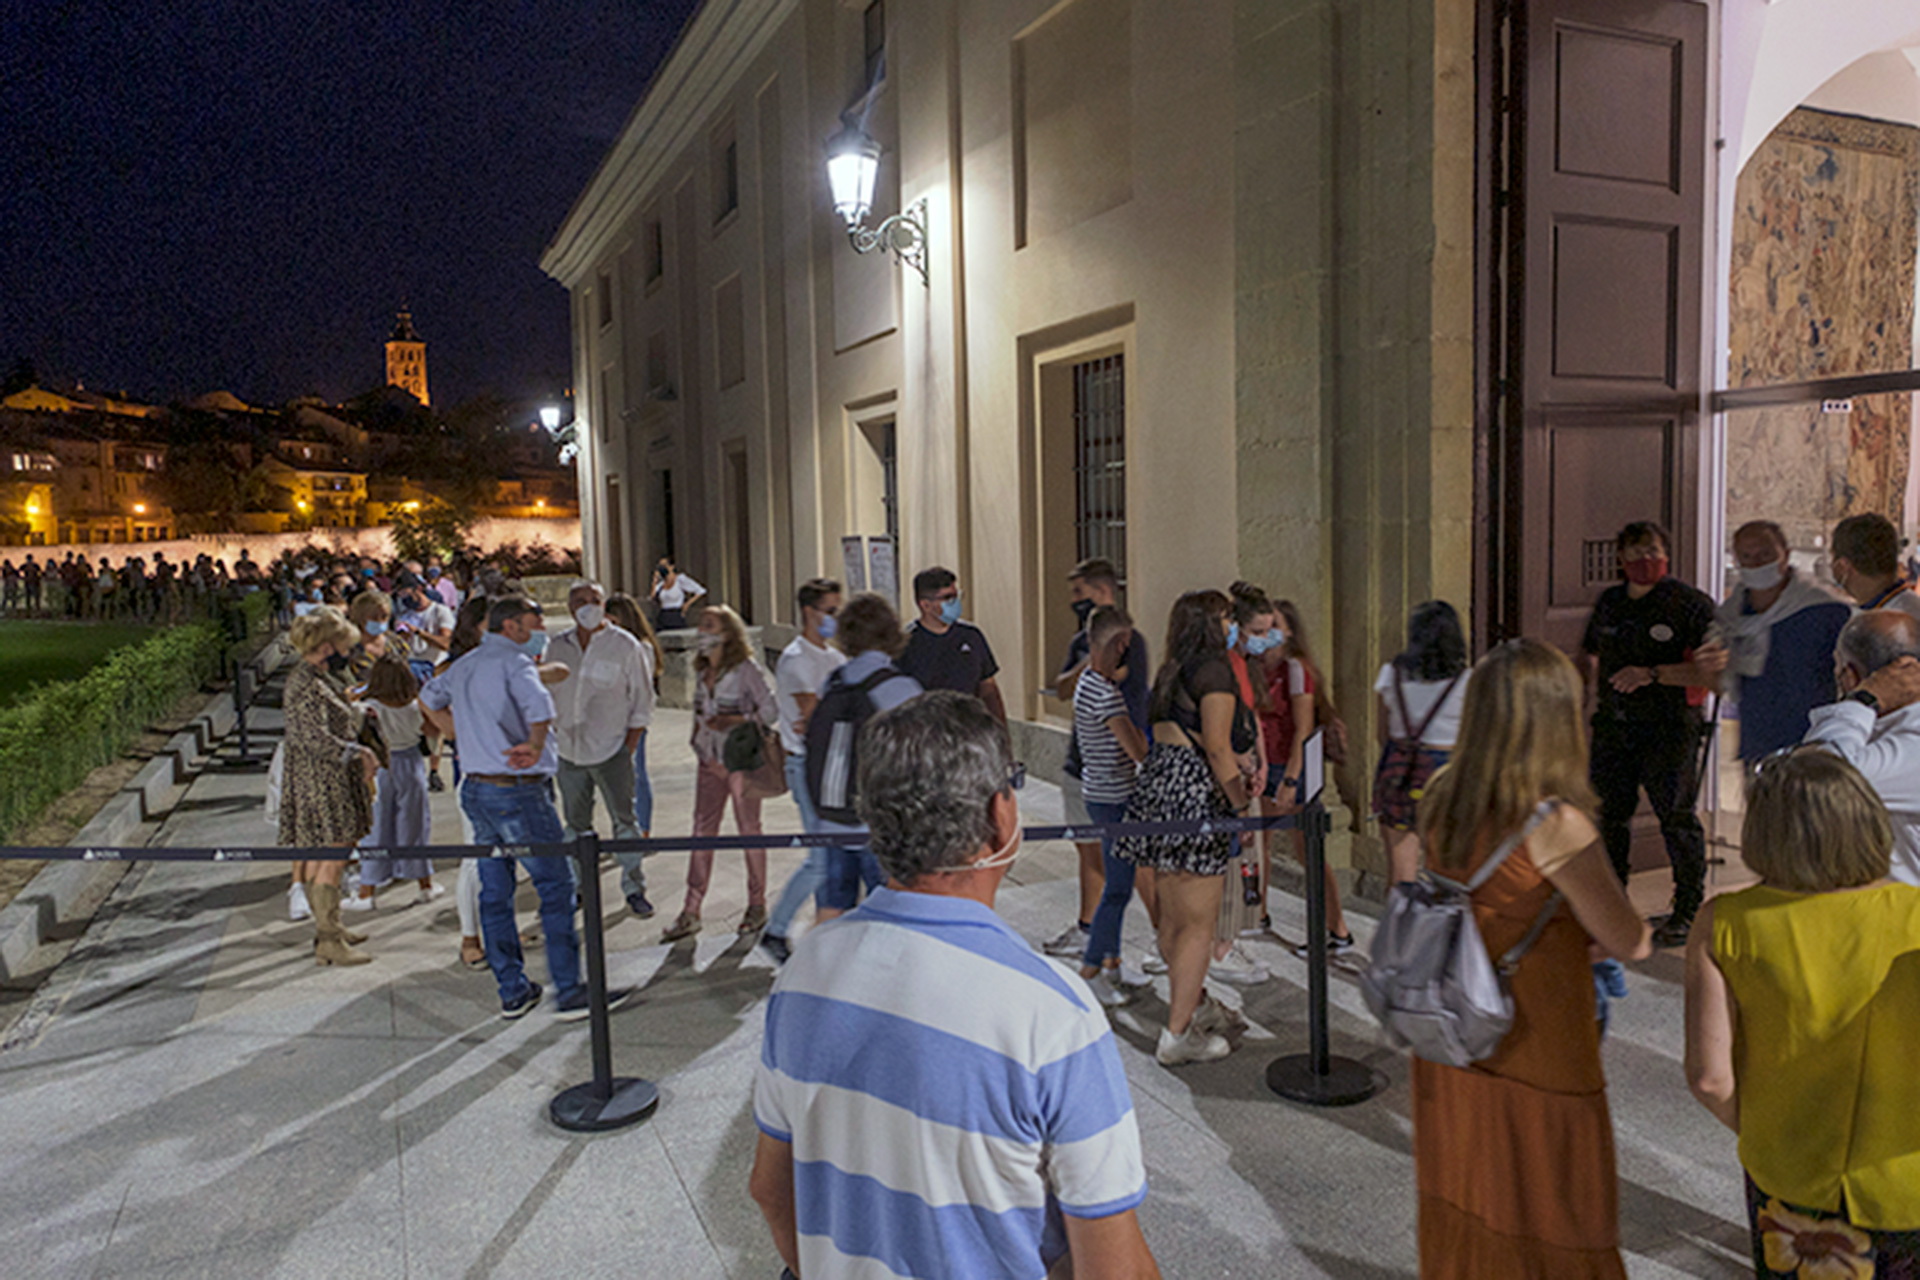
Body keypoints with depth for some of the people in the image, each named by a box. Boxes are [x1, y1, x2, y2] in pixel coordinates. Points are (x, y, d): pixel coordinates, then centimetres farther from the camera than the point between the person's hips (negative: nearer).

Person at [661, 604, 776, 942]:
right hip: (710, 761, 6)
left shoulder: (745, 668, -9)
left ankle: (757, 904, 17)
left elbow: (770, 711, -11)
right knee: (702, 831, 3)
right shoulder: (701, 670, 10)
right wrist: (698, 740, 8)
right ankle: (691, 911, 7)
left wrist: (733, 721, -20)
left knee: (749, 829, 4)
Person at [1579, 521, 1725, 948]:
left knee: (1677, 818, -1)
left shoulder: (1691, 604, -7)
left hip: (1669, 729, -5)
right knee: (1610, 814, 10)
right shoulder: (1609, 602, 11)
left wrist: (1653, 674, -21)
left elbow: (1714, 672, -16)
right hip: (1613, 726, 6)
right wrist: (1594, 688, 8)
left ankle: (1688, 910, 12)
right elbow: (1589, 655, 25)